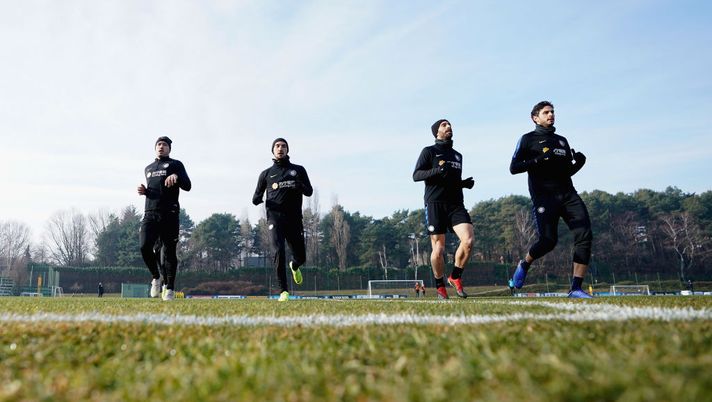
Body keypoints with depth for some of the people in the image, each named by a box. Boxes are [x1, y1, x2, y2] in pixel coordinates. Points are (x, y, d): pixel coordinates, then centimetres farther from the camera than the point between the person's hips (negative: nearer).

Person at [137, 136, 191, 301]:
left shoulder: (175, 165, 10)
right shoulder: (148, 168, 26)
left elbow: (187, 186, -2)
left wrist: (176, 177, -21)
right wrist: (144, 191, 10)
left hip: (169, 214, -4)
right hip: (150, 213, 4)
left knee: (169, 251, -4)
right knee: (144, 246, -14)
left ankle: (170, 288, 4)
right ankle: (156, 277, 8)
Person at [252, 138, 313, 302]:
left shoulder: (298, 170, 15)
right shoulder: (266, 174, 15)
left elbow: (309, 192, 9)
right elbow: (257, 196, 19)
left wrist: (300, 186, -14)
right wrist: (256, 199, -6)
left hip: (294, 218, 1)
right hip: (275, 217, -1)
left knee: (301, 256, 4)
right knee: (279, 251, -20)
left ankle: (294, 266, 42)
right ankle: (284, 291, -13)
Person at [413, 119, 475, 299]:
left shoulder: (458, 155, 25)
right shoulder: (429, 151, 7)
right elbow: (416, 175, -3)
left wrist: (465, 183, 11)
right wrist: (438, 170, -18)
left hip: (456, 204, 5)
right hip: (435, 203, -4)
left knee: (468, 240, -16)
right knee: (439, 249, -5)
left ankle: (455, 277, 4)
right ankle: (440, 286, 14)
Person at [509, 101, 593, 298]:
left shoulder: (562, 141, 25)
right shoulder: (528, 139, 8)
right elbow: (513, 168, -2)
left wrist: (579, 163, 7)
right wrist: (539, 160, -14)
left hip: (567, 193, 5)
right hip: (544, 196, -5)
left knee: (585, 236, -12)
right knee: (548, 240, -16)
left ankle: (576, 288, -10)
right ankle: (524, 264, 17)